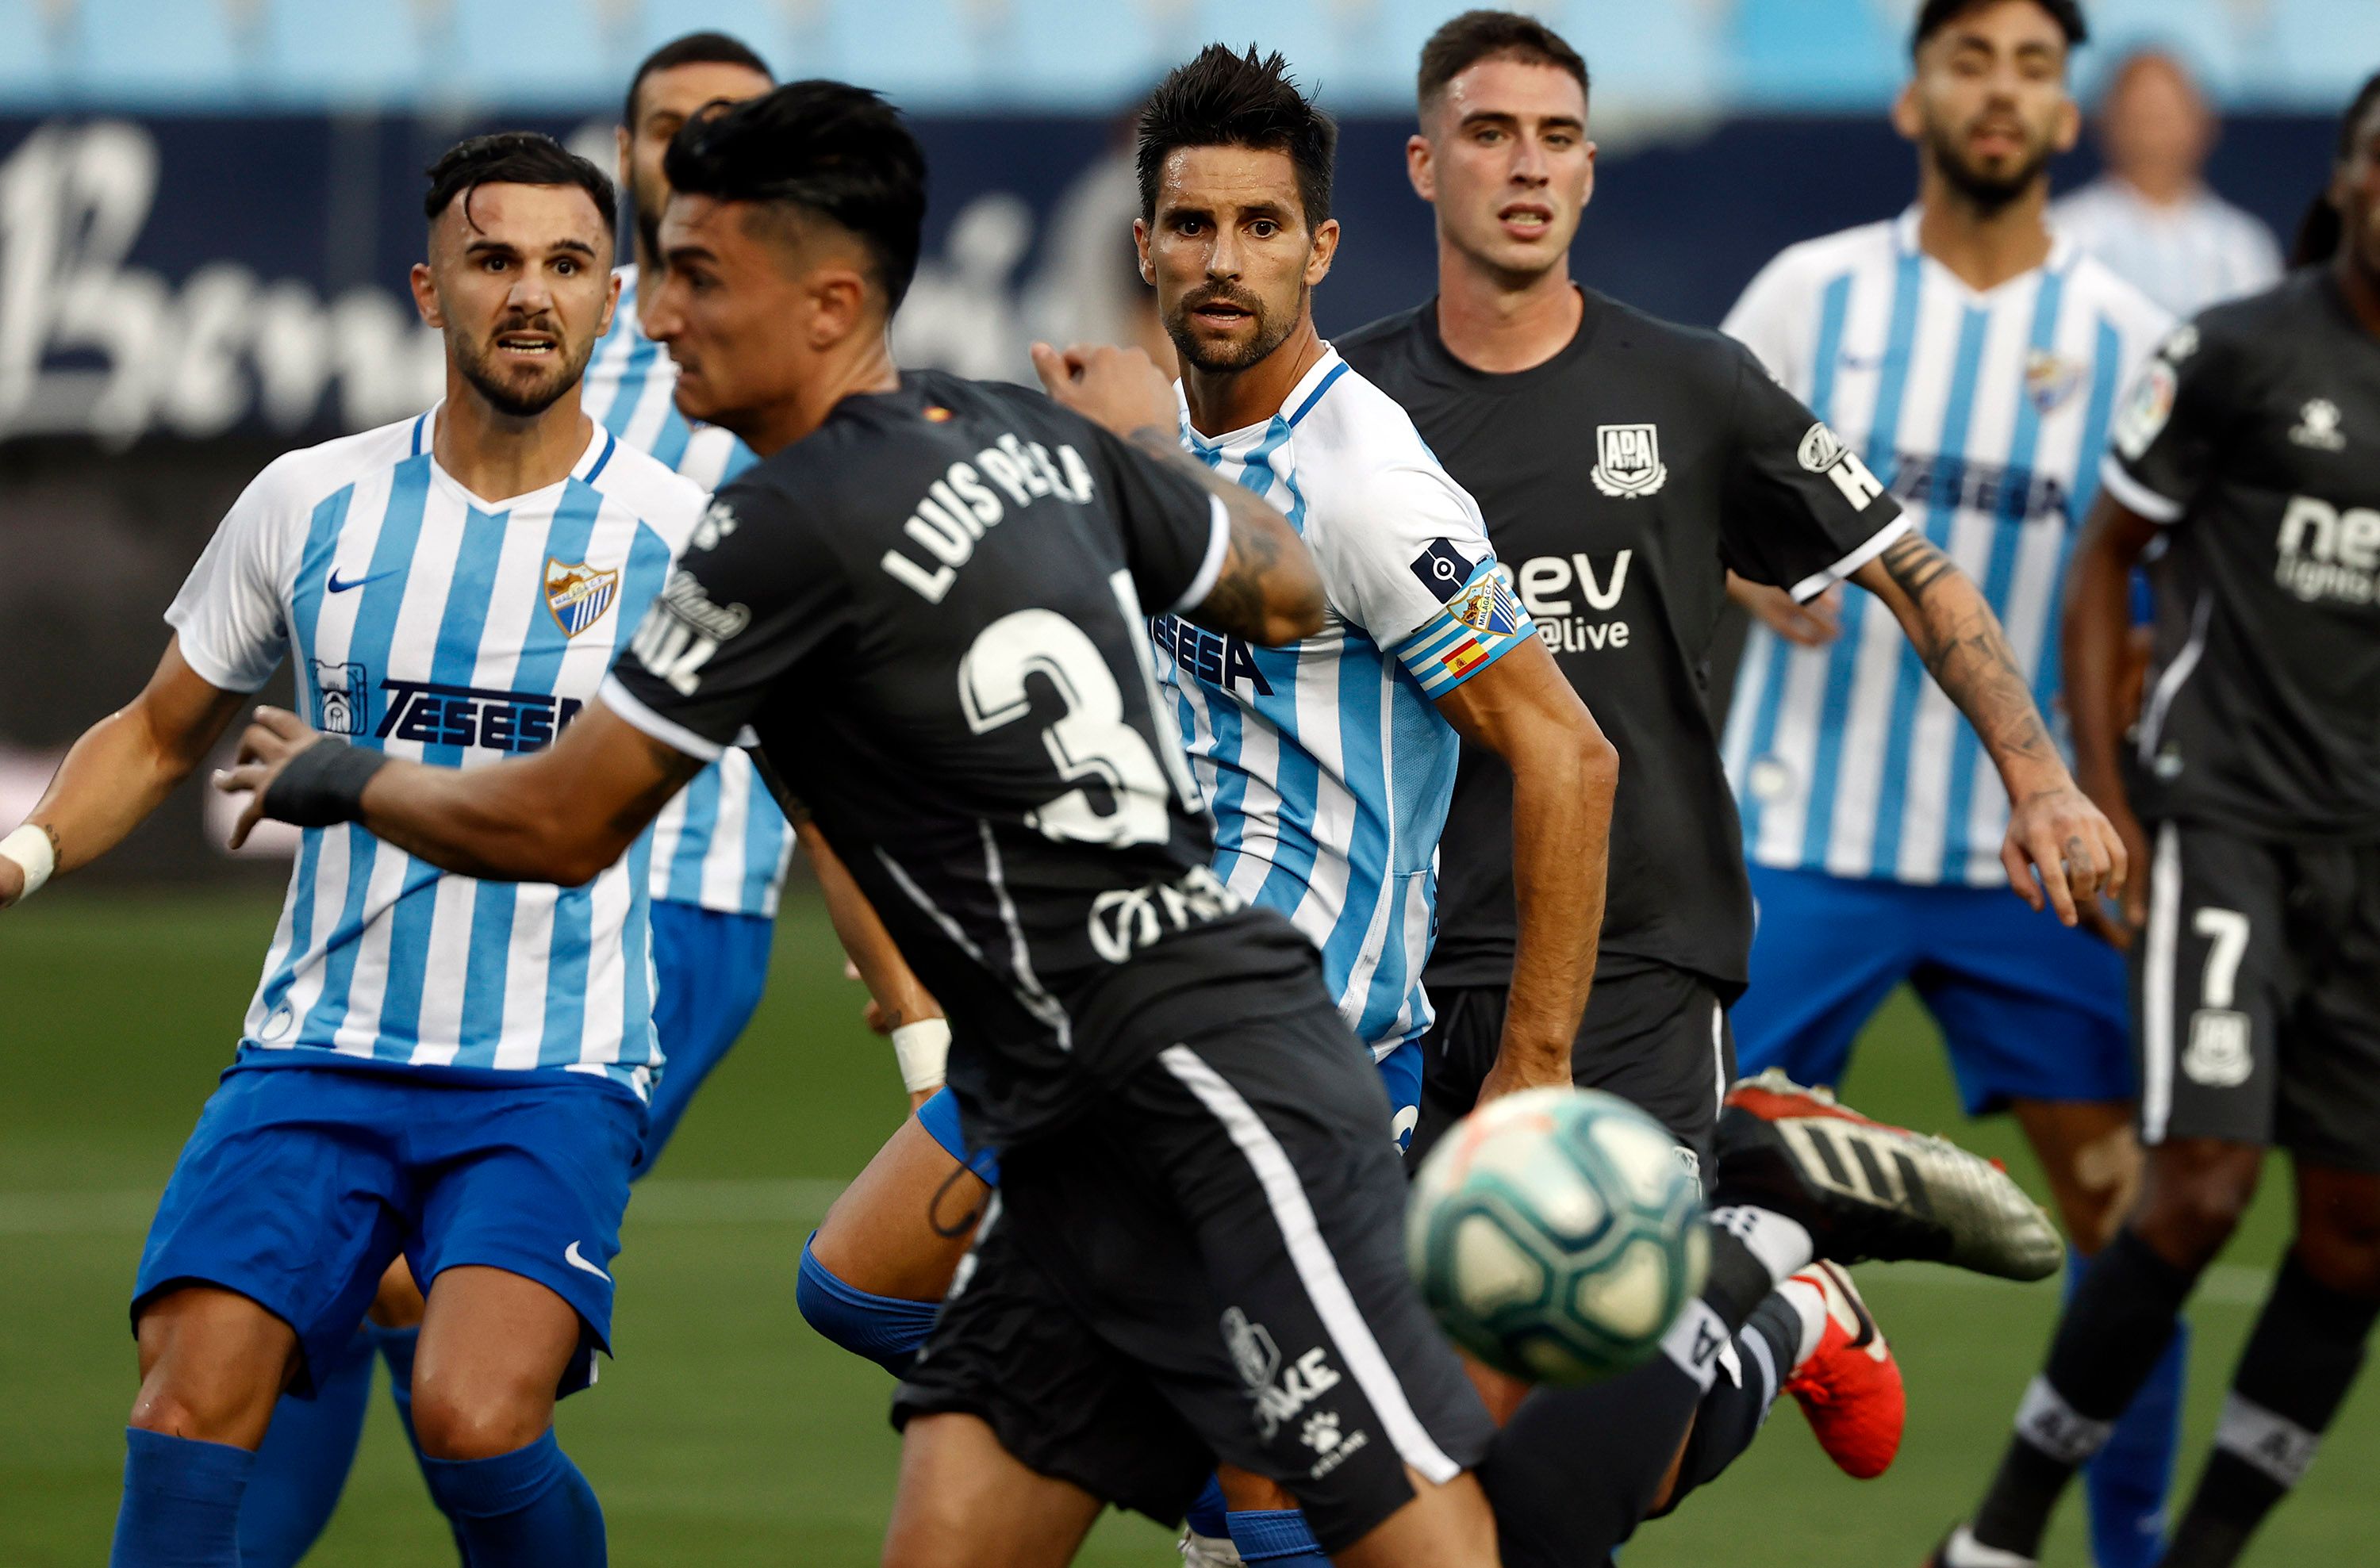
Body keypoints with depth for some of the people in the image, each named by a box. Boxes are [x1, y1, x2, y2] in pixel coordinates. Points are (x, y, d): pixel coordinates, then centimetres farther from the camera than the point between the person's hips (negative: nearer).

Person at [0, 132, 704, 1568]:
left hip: (556, 1077, -3)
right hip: (316, 1058, 3)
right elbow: (160, 736, 18)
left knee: (475, 1421, -24)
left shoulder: (682, 536, -1)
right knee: (188, 1415, -16)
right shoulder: (310, 504, 5)